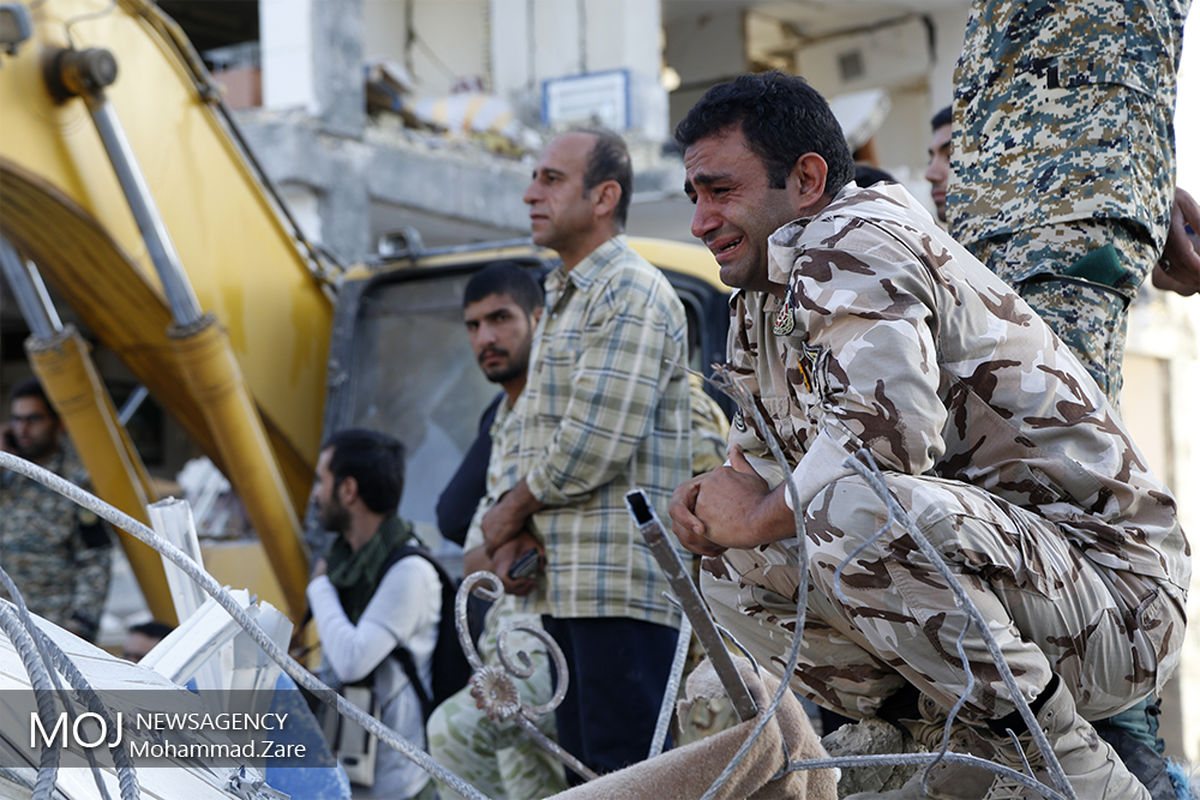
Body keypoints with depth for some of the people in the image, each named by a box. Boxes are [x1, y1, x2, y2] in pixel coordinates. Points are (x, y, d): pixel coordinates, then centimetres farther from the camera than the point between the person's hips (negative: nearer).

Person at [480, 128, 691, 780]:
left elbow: (595, 443, -19)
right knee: (583, 768, 13)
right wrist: (519, 531, 6)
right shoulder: (560, 299, 21)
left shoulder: (632, 294, -10)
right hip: (566, 580, 10)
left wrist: (510, 512, -4)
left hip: (621, 580, -10)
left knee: (627, 768, -9)